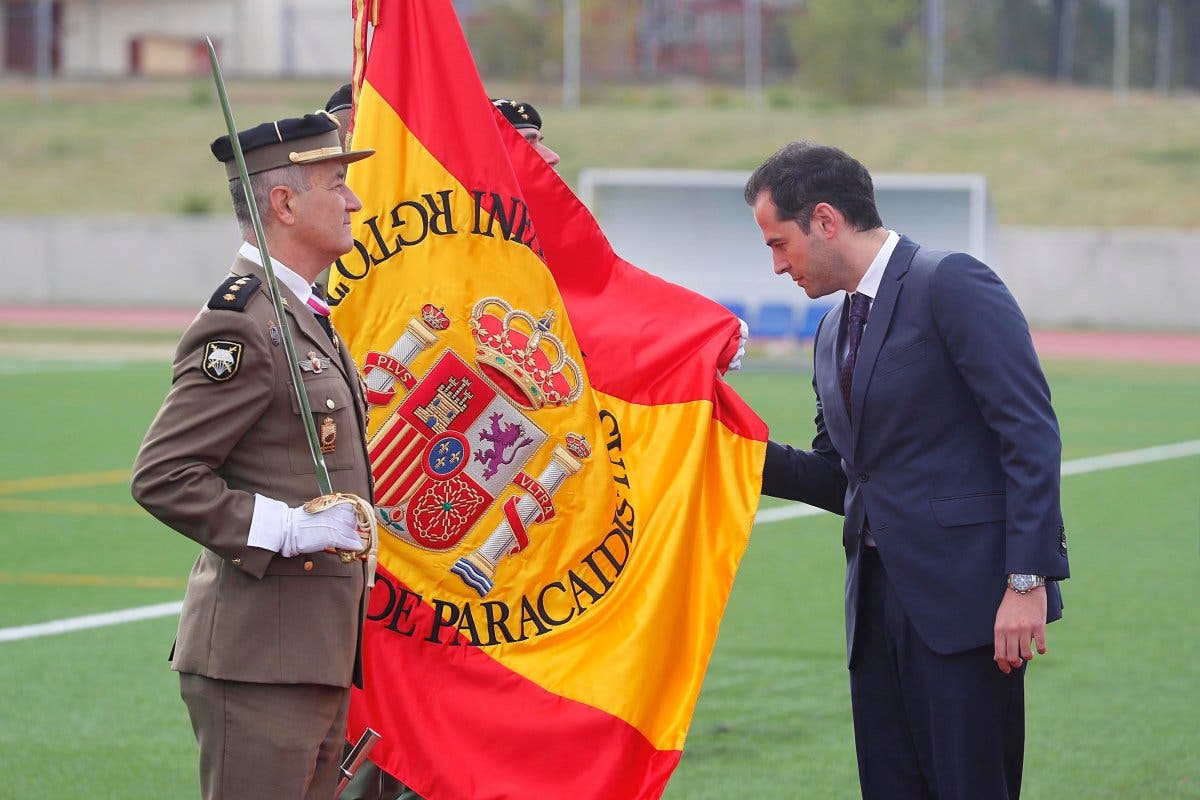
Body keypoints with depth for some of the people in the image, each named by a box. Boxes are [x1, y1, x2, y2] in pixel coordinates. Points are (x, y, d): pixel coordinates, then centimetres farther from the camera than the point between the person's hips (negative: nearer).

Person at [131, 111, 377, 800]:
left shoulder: (305, 316, 18)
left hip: (317, 657, 10)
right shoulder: (240, 326, -15)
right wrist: (288, 528, -22)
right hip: (260, 660, -10)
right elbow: (161, 477, -19)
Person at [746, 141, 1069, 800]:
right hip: (876, 598, 8)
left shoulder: (952, 285, -8)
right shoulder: (833, 332, 19)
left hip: (961, 597, -8)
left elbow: (1031, 435, -13)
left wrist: (1027, 580, -19)